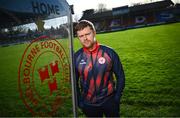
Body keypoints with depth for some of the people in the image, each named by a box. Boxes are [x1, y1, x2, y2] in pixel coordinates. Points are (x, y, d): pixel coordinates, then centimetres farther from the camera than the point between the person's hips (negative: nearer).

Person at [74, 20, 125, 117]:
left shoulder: (109, 52, -11)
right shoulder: (76, 57, -7)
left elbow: (120, 76, -2)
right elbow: (74, 82, 4)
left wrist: (117, 97, -5)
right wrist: (79, 102, 2)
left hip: (110, 101, -1)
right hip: (88, 105, 1)